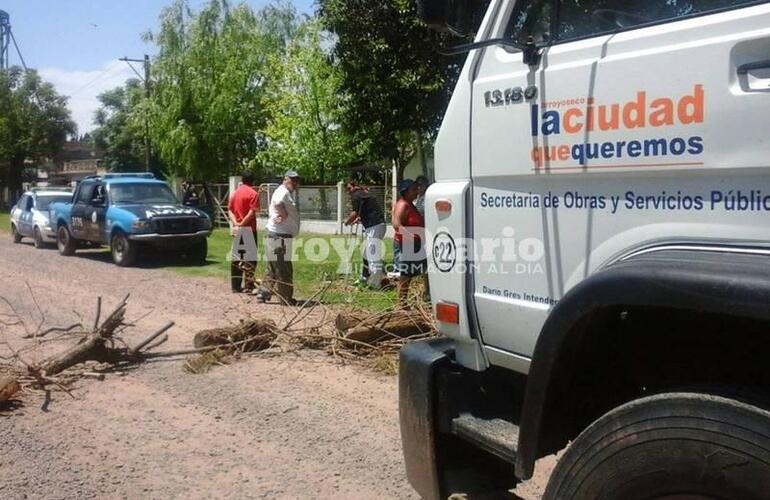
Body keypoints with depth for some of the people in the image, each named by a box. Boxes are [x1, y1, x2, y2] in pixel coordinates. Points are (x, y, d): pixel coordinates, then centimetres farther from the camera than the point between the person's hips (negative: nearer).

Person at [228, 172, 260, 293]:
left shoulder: (234, 193, 11)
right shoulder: (253, 193, -8)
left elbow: (230, 210, 3)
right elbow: (252, 213, -18)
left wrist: (235, 223, -9)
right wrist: (242, 223, -13)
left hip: (236, 230, 6)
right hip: (249, 229, -6)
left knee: (236, 258, 10)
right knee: (250, 258, -3)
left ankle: (235, 286, 13)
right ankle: (248, 286, -7)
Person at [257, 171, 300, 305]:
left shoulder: (290, 193, 19)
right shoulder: (283, 192, -13)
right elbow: (278, 203, -32)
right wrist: (284, 214, -16)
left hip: (278, 237, 11)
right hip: (280, 237, -11)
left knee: (273, 267, 17)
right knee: (284, 268, -3)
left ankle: (264, 293, 22)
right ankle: (286, 298, 4)